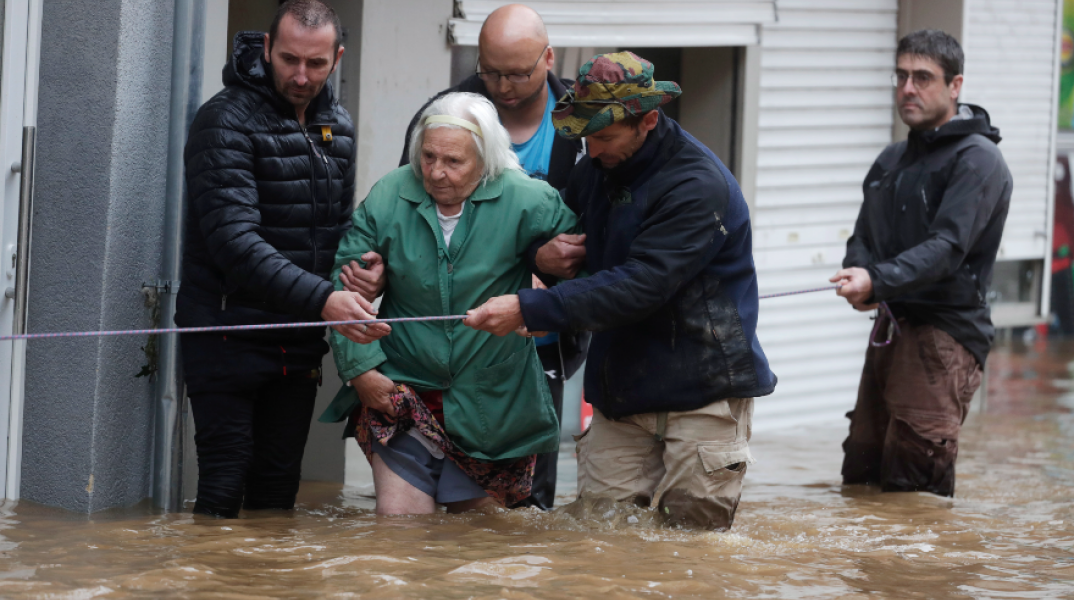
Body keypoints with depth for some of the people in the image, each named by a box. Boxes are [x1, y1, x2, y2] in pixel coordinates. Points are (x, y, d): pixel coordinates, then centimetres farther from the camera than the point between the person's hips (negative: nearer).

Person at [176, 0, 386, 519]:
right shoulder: (226, 121, -13)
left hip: (298, 344, 6)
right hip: (229, 336, -6)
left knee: (278, 492, 8)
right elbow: (234, 241, -25)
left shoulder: (338, 126, 11)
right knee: (224, 490, -10)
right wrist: (321, 299, -35)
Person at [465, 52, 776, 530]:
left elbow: (639, 287, -26)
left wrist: (529, 309, -30)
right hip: (621, 391, 6)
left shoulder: (697, 185, -18)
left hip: (701, 389, -6)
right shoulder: (597, 167, 7)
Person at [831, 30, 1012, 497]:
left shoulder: (977, 160, -9)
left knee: (914, 486, -14)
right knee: (859, 474, 7)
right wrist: (859, 275, -9)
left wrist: (879, 281, -34)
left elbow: (948, 247, -21)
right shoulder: (892, 160, 18)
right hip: (891, 326, 8)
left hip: (946, 331, -8)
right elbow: (863, 235, 15)